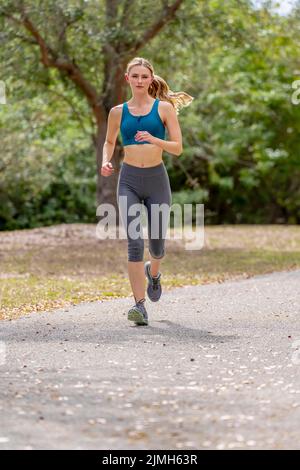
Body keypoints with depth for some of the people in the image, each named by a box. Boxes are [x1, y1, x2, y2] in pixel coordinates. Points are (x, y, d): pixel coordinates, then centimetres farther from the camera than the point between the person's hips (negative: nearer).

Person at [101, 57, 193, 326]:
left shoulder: (164, 108, 1)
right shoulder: (118, 112, 7)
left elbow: (178, 148, -3)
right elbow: (109, 142, 24)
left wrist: (154, 140, -20)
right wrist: (106, 161, 4)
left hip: (156, 179, 0)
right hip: (129, 180, 0)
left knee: (157, 243, 8)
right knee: (134, 242, -12)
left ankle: (153, 272, 44)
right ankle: (140, 304, -12)